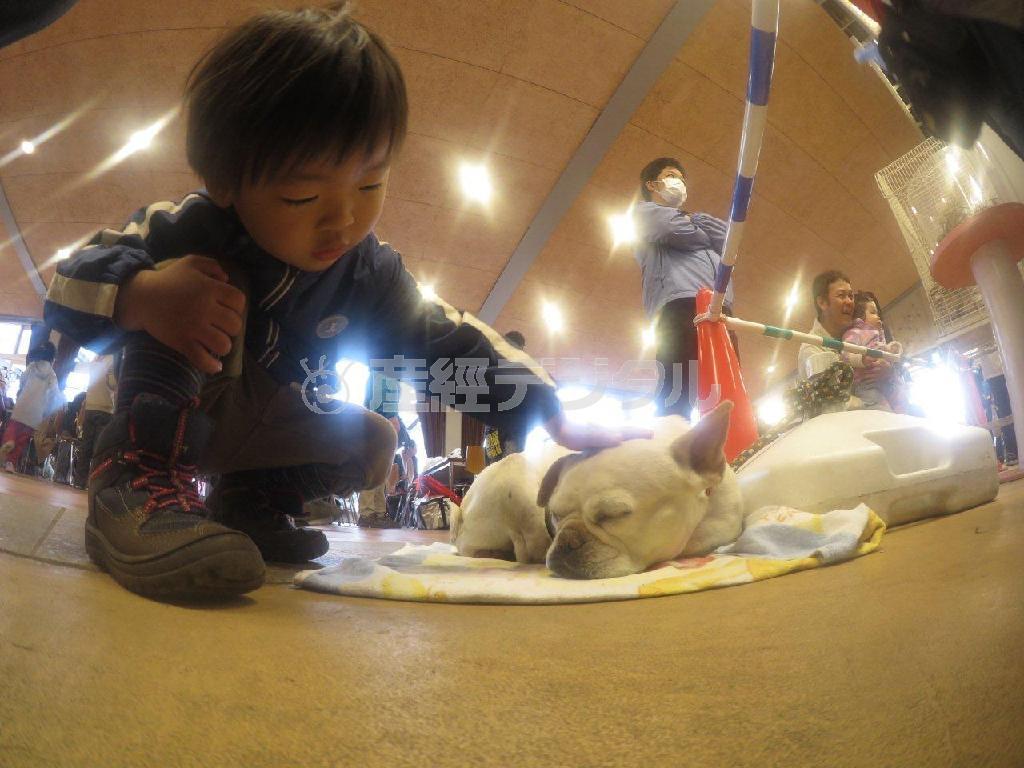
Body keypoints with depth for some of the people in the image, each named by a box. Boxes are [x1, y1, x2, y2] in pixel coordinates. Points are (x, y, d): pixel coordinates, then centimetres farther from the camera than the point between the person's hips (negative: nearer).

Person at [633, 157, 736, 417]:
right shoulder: (645, 211, 22)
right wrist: (707, 232, 20)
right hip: (681, 307, -7)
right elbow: (680, 233, 1)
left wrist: (692, 219, 15)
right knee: (677, 396, -24)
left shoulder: (686, 220, 40)